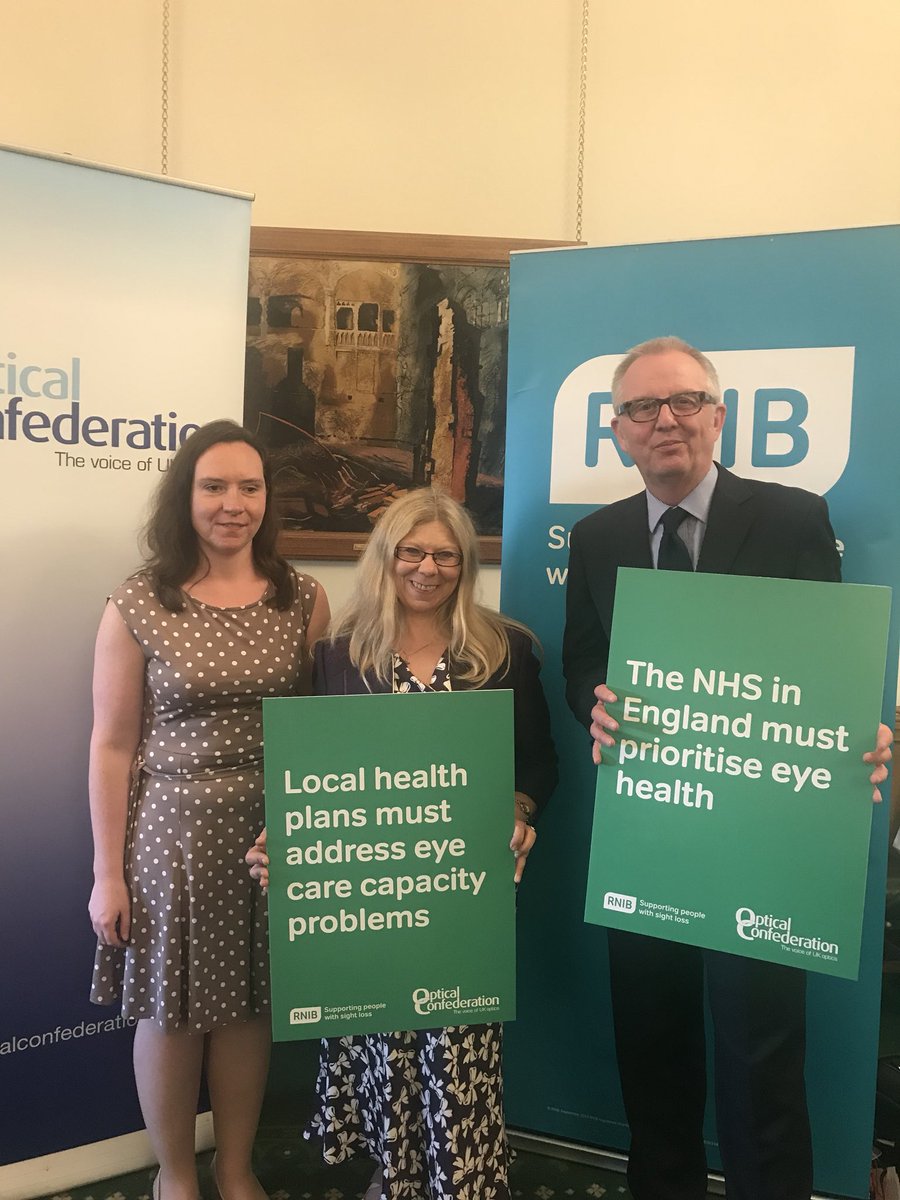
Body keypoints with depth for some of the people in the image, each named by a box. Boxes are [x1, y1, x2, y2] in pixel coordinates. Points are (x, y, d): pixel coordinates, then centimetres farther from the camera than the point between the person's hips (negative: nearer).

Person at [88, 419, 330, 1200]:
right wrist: (108, 871, -4)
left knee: (249, 1005, 15)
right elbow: (111, 746, -4)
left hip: (274, 835, 2)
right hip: (173, 833, -2)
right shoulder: (136, 607, -6)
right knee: (170, 1010, 12)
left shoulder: (304, 600, 0)